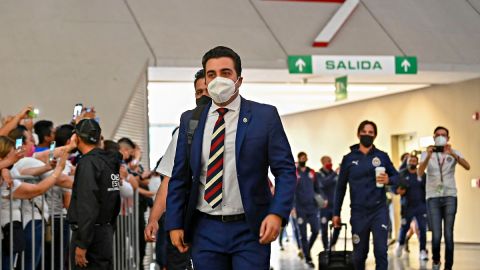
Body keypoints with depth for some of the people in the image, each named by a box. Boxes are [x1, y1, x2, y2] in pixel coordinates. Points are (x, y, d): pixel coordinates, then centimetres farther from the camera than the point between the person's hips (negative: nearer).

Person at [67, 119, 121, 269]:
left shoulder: (88, 163, -14)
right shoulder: (110, 162, 10)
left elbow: (87, 207, -21)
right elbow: (115, 203, 16)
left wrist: (81, 244, -20)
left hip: (90, 234, -8)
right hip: (106, 233, 8)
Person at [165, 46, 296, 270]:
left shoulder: (265, 116, 0)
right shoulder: (189, 120, 9)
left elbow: (285, 170, -2)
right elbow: (179, 177, 11)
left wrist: (277, 214, -15)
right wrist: (175, 224, 4)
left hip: (250, 229, -2)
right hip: (205, 230, 3)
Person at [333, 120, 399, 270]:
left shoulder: (382, 156, 4)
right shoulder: (349, 159, 4)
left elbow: (396, 176, 8)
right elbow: (340, 187, 7)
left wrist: (389, 180, -16)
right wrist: (336, 213, 6)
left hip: (379, 211, -1)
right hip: (358, 213, 1)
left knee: (381, 251, -9)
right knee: (359, 254, 8)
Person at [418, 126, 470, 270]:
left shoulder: (454, 152, 6)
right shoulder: (427, 153, 4)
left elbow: (467, 167, -13)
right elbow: (420, 173, -12)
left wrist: (453, 154, -30)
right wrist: (428, 156, -29)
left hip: (450, 196, 0)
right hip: (433, 197, 0)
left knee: (448, 234, -4)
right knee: (436, 235, -6)